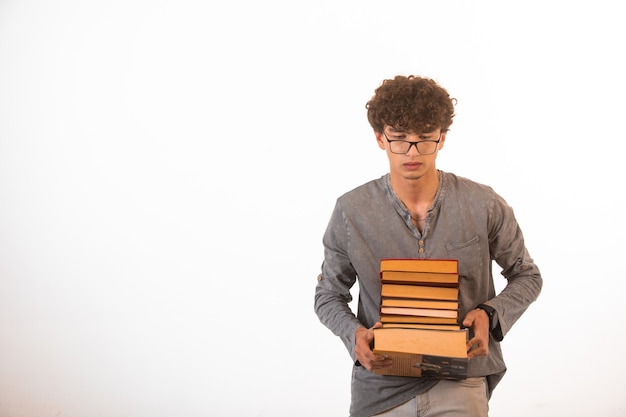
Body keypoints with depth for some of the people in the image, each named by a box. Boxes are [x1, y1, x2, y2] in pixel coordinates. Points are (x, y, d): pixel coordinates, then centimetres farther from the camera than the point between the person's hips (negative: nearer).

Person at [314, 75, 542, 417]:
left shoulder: (484, 206, -5)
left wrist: (490, 314, -11)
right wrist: (354, 334, -14)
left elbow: (527, 277, 9)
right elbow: (328, 295, 6)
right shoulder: (351, 212, -5)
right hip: (381, 383, 0)